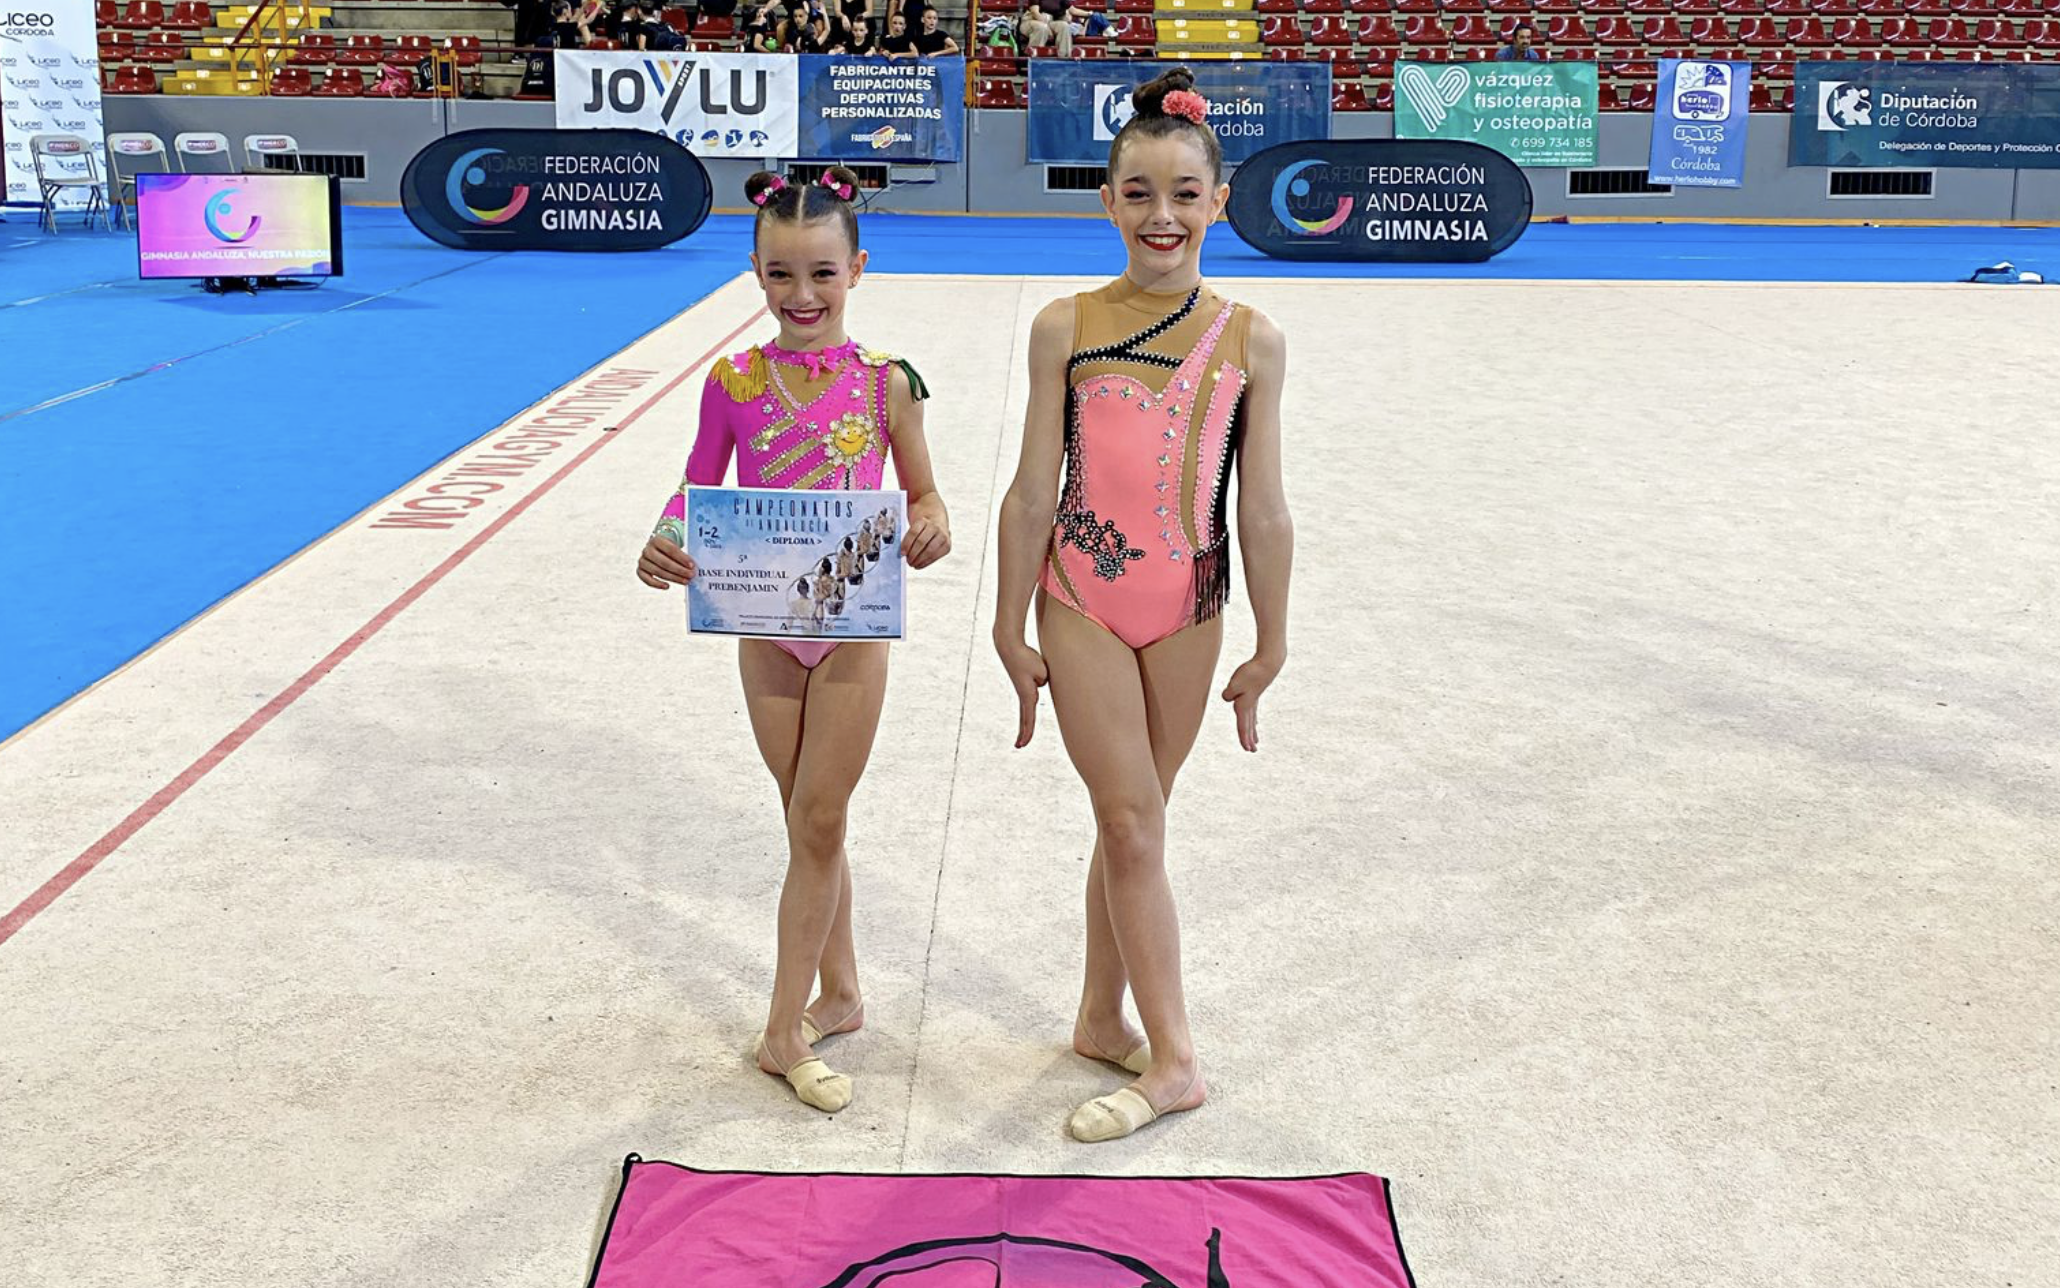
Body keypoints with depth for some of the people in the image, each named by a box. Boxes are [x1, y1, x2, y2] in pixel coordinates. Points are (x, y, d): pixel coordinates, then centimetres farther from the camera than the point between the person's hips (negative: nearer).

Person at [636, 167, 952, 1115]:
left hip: (854, 622, -2)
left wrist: (930, 530, -21)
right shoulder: (734, 384, -4)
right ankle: (839, 993, 32)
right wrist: (662, 546, -18)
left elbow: (922, 493, 2)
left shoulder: (885, 382, -7)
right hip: (764, 622, 2)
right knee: (809, 824, 14)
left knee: (817, 824, 1)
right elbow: (696, 490, 3)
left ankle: (785, 1032, 12)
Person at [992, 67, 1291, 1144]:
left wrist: (1269, 648, 4)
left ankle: (1101, 1019, 29)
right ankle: (1173, 1060, 6)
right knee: (1133, 822, -3)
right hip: (1083, 600, -2)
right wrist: (1012, 629, 0)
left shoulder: (1249, 339, -2)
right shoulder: (1065, 328, -5)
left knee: (1131, 822, 13)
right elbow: (1033, 493, -2)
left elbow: (1263, 510, 1)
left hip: (1187, 609, 2)